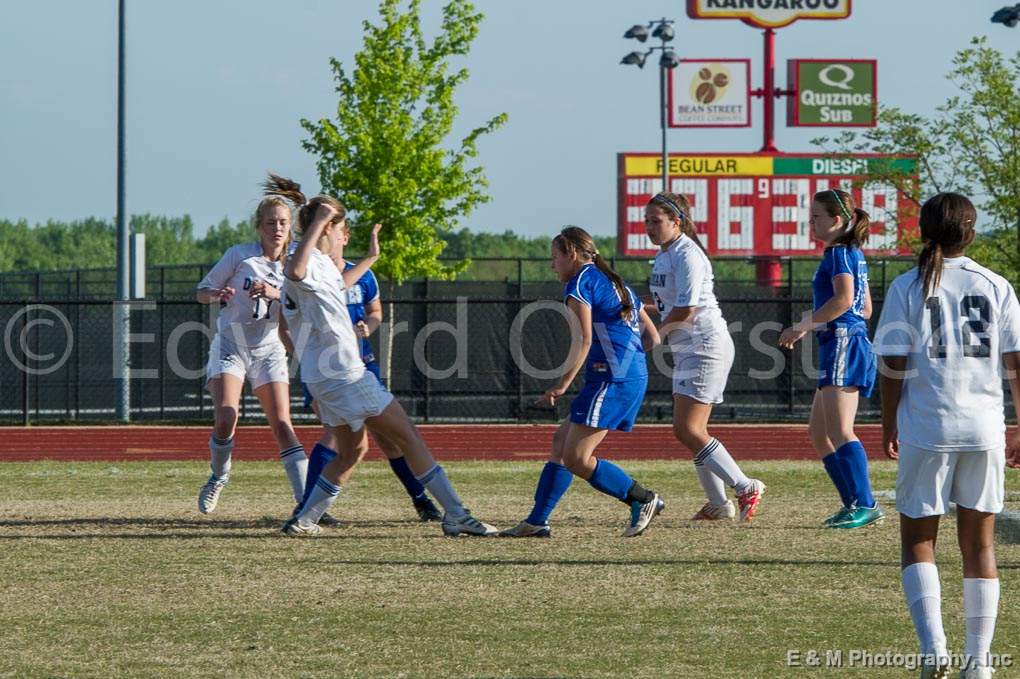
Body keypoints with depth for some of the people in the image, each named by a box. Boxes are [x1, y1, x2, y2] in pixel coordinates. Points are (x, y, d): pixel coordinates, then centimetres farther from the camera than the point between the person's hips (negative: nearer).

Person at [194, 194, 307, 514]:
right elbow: (202, 292, 3)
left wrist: (276, 294, -24)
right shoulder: (240, 255, -3)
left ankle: (305, 498, -14)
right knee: (225, 418, -19)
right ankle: (218, 476, 10)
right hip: (229, 346, -2)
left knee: (282, 424, -11)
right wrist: (217, 294, -20)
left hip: (269, 351, 2)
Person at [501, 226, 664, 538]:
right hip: (636, 376, 10)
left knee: (576, 459, -8)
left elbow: (584, 339, -16)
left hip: (612, 379, -10)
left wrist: (563, 384, -15)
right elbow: (653, 338, 21)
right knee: (561, 442, 11)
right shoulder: (618, 285, 22)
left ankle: (643, 500, -2)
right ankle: (537, 521, 9)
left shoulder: (581, 282, -5)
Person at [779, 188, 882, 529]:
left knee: (839, 431, -17)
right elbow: (865, 308, 25)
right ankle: (853, 503, 13)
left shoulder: (839, 253, -9)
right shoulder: (855, 254, 20)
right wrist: (812, 326, 26)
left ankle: (866, 506, -23)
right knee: (818, 432, 14)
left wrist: (804, 324, -17)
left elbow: (844, 299, -24)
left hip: (842, 344, -11)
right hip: (852, 342, 11)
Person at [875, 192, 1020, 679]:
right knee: (979, 543, 12)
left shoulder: (908, 287, -2)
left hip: (926, 428, -2)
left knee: (917, 539, 8)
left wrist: (889, 427, 7)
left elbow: (893, 365, -4)